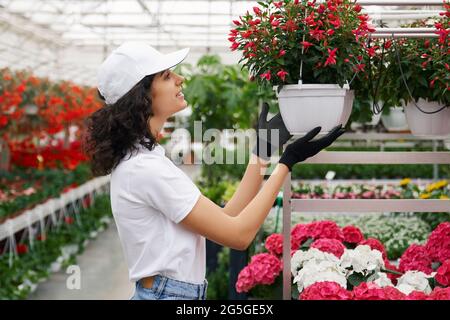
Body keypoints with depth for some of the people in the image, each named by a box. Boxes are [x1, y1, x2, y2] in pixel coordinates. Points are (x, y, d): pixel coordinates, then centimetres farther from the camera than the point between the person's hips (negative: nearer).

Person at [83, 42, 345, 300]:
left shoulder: (141, 159, 9)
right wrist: (287, 162, -12)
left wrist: (264, 151, 5)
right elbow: (238, 234, -18)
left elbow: (225, 219, 5)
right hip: (169, 293, -9)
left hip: (160, 291, 9)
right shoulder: (146, 167, -19)